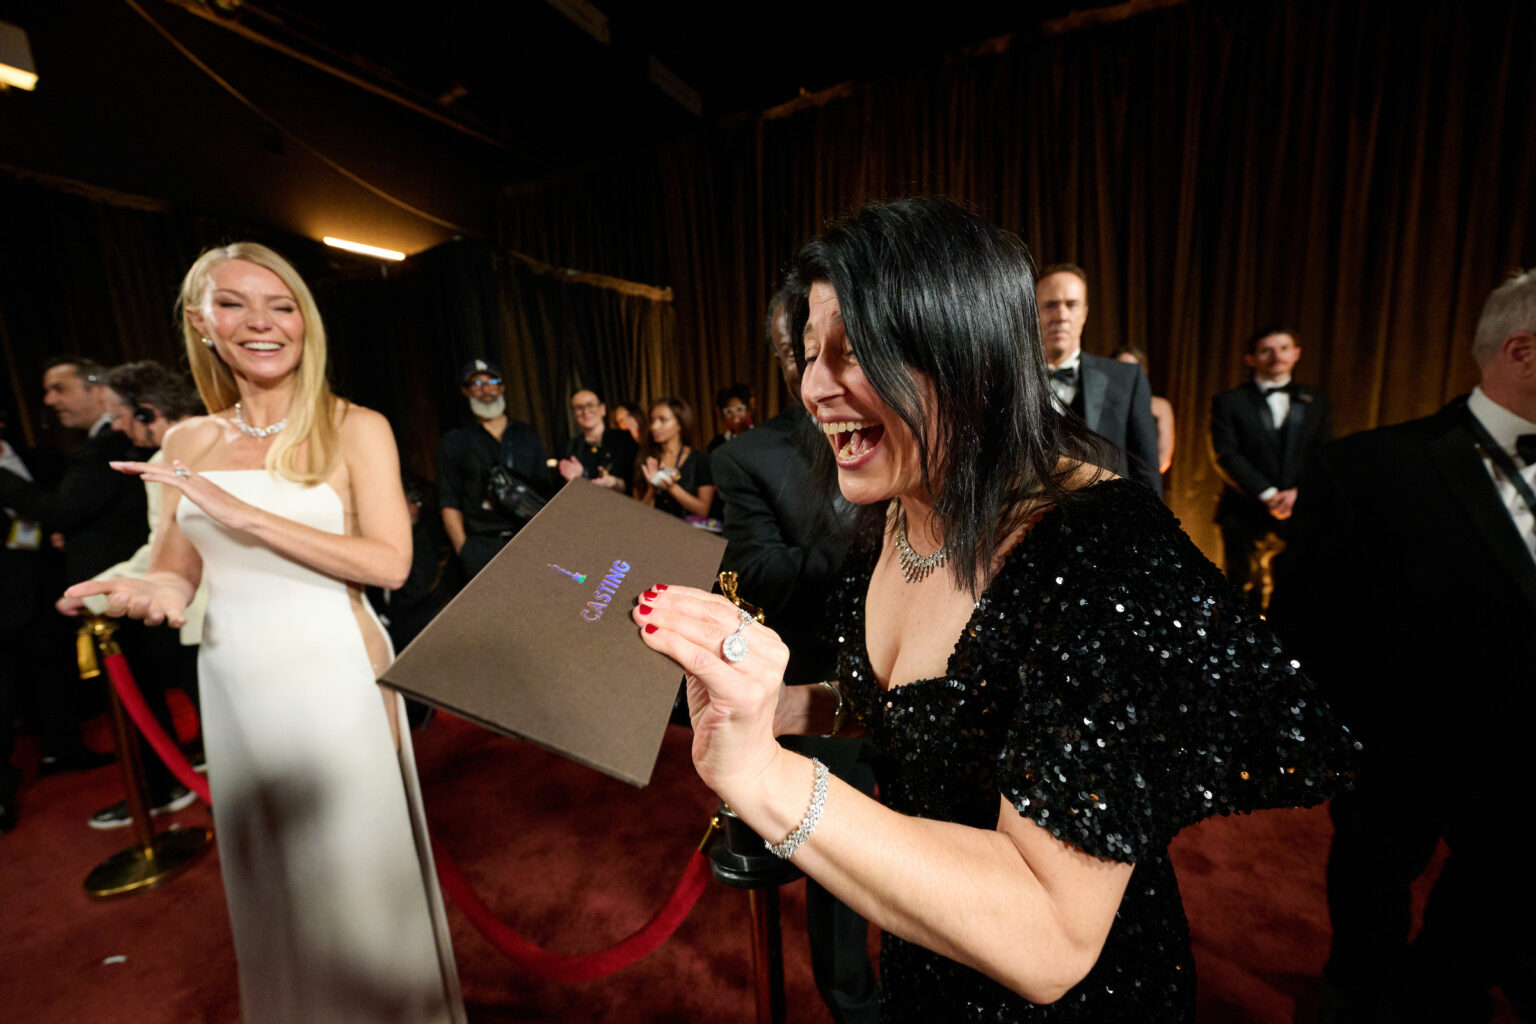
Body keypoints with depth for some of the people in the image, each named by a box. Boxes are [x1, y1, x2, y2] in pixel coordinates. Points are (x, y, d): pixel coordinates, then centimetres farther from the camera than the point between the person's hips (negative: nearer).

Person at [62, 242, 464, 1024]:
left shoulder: (355, 430, -8)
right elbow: (174, 573, 11)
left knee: (356, 854, 10)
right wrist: (143, 590, -12)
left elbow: (389, 563, -17)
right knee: (267, 866, 20)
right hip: (235, 684, 5)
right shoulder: (188, 444, 6)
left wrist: (244, 513, -21)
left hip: (334, 674, -4)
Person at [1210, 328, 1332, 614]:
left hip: (1302, 514, 3)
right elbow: (1226, 455, -5)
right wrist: (1267, 494, -14)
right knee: (1245, 597, 1)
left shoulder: (1316, 400, 16)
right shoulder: (1229, 402, 5)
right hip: (1246, 518, -3)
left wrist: (1299, 492, -9)